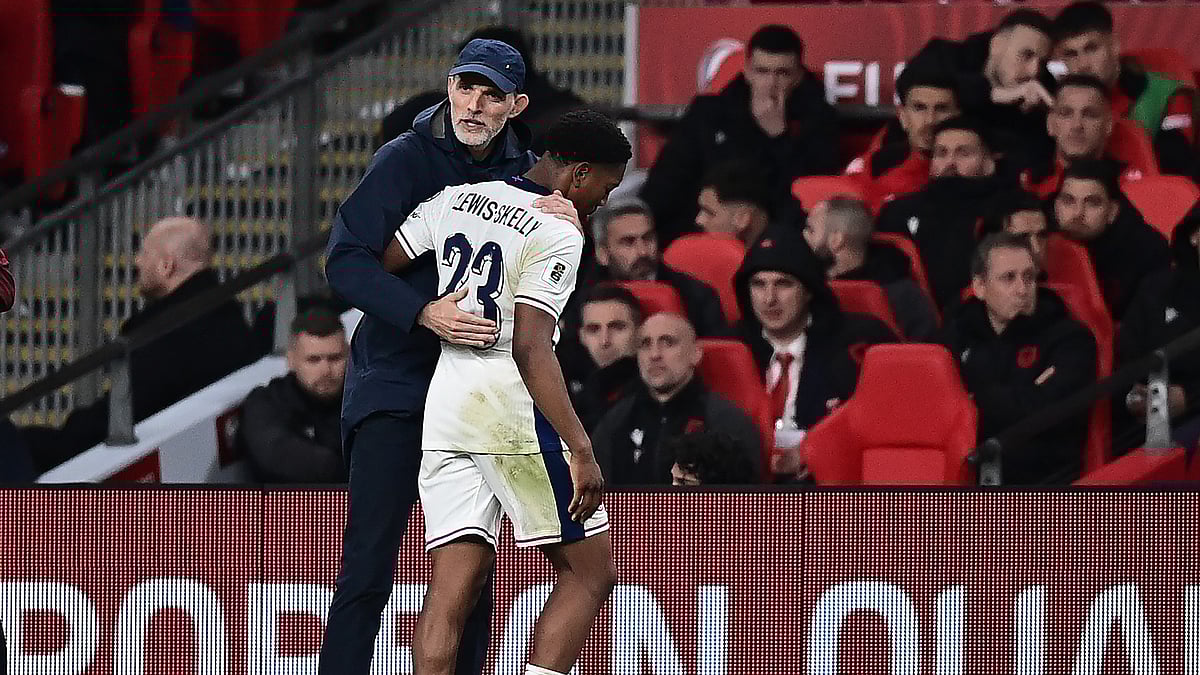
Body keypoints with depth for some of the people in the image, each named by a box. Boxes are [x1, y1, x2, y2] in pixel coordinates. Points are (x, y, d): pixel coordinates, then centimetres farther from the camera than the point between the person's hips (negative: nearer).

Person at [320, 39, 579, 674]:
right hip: (394, 384, -5)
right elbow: (346, 262, -16)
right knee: (367, 569, -12)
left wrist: (562, 215, -15)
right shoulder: (405, 159, -8)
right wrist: (424, 312, -31)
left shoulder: (522, 171, 7)